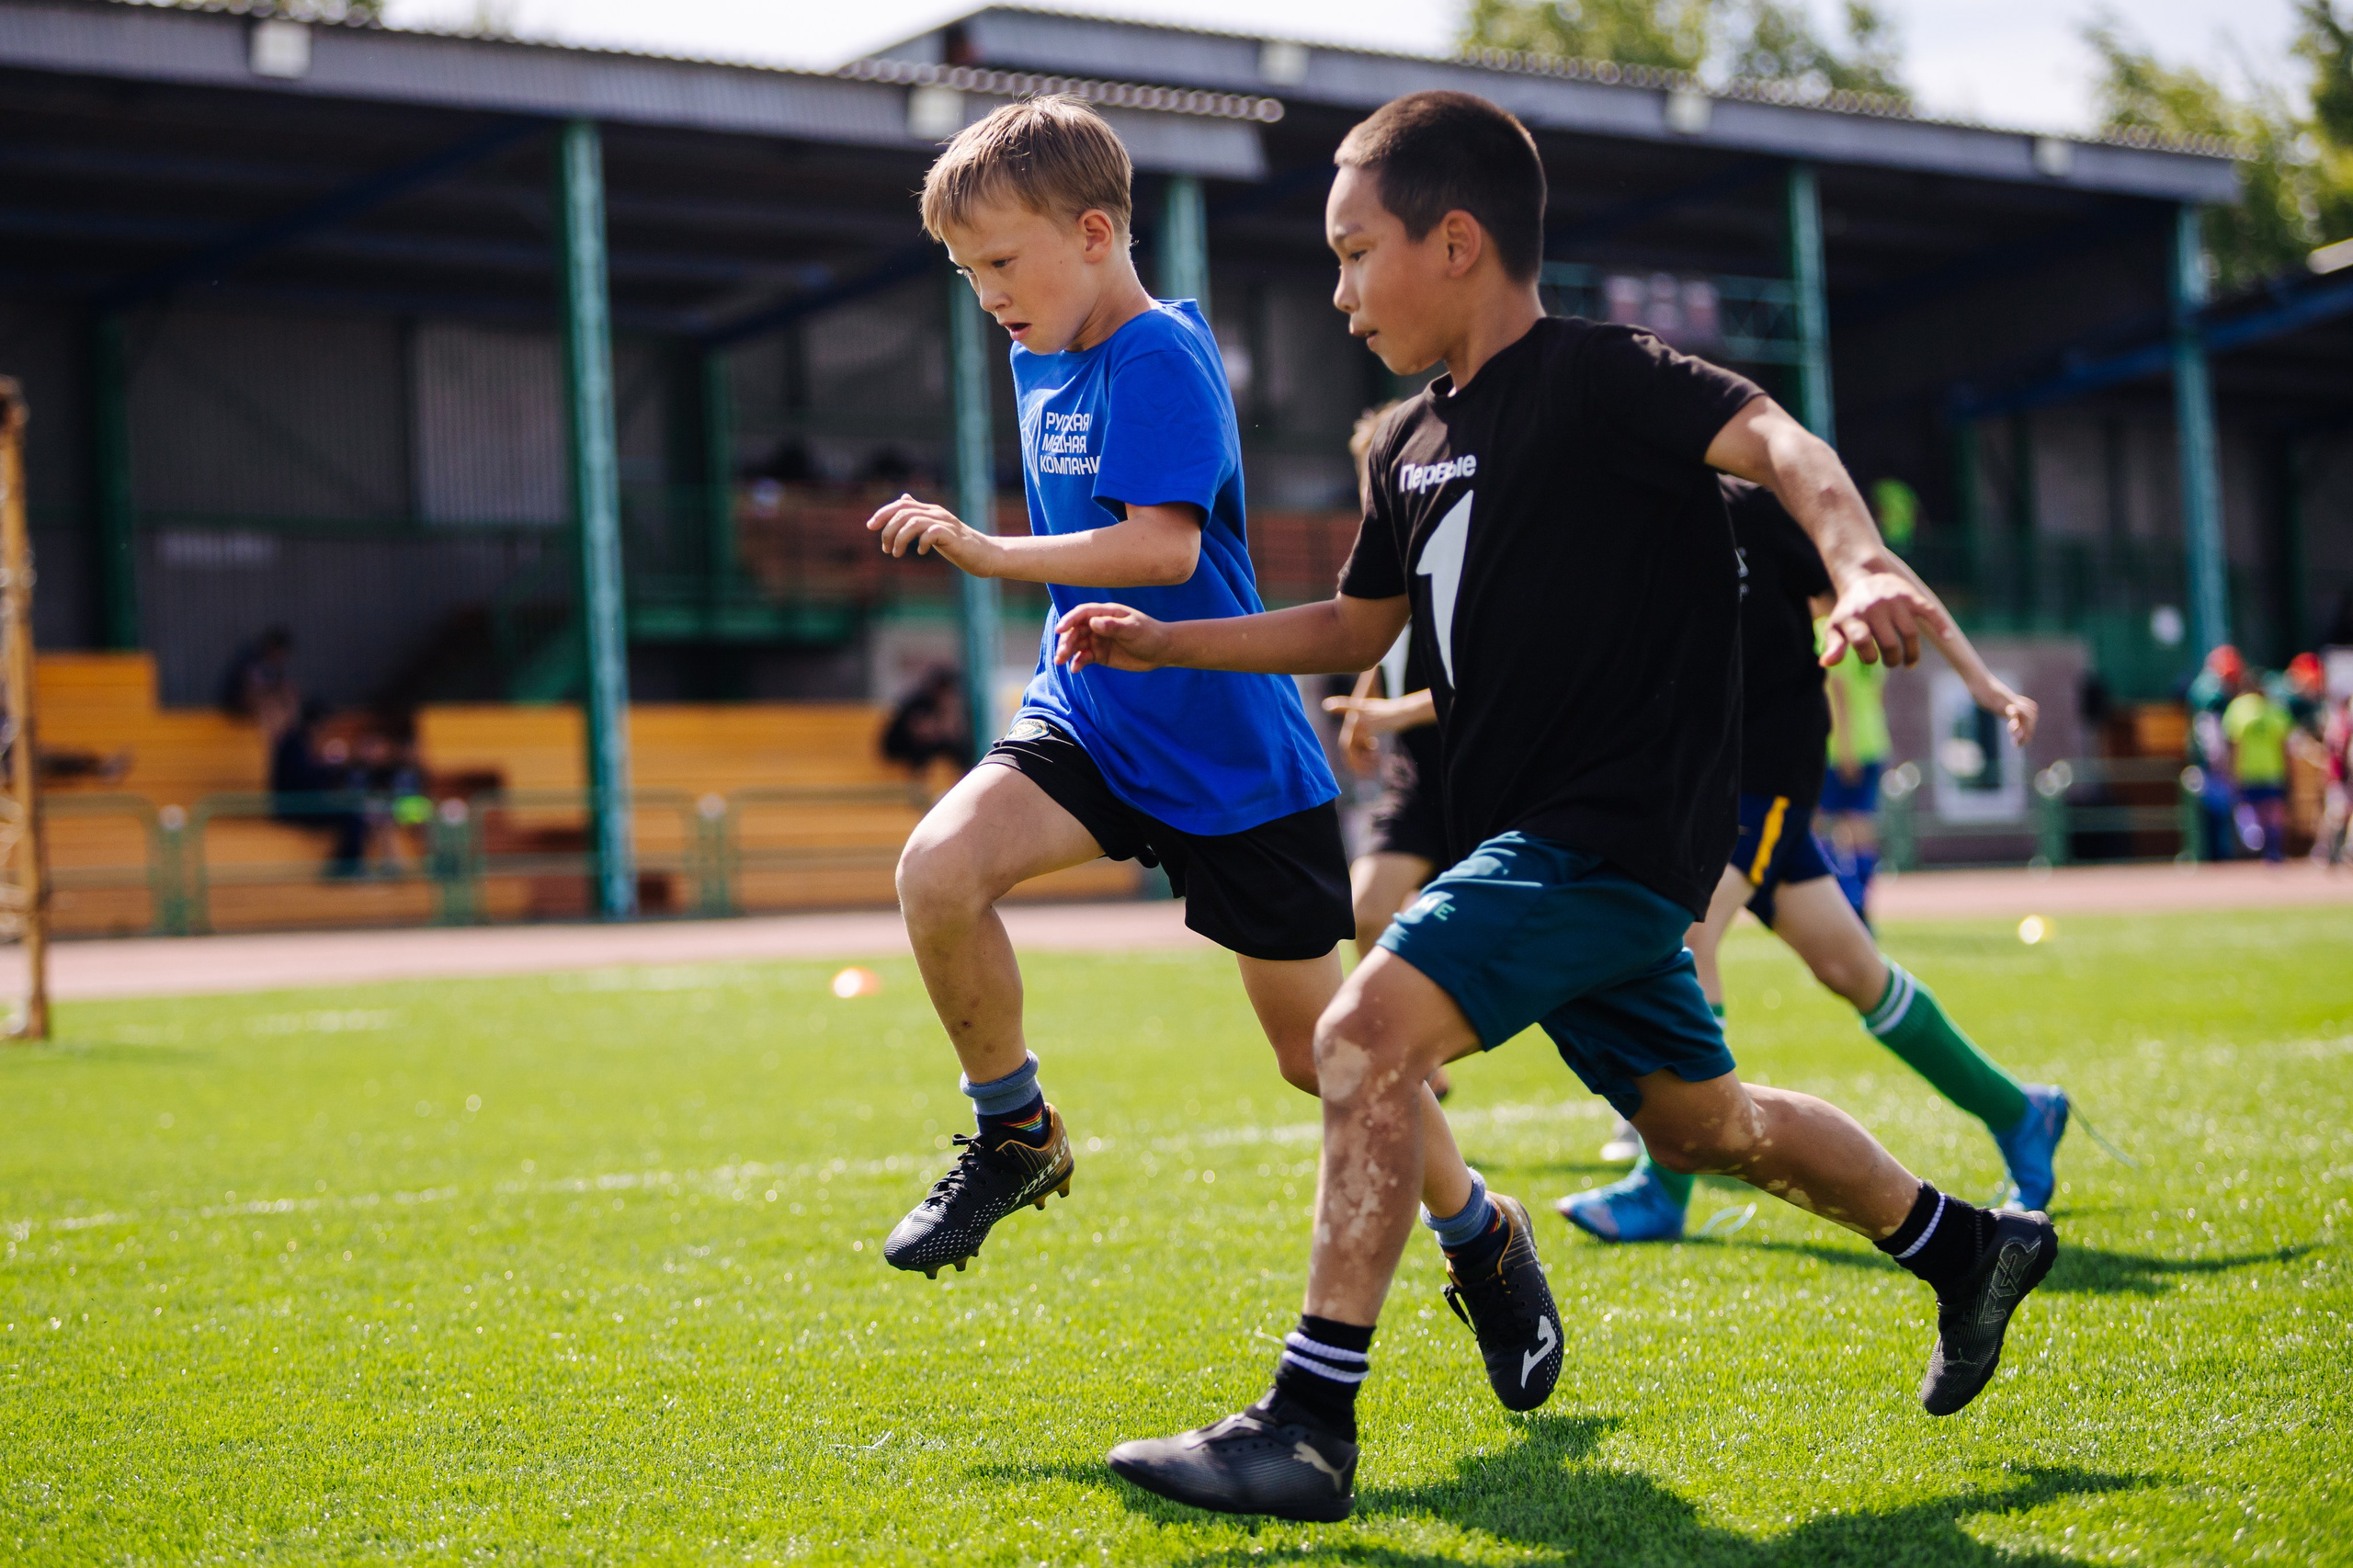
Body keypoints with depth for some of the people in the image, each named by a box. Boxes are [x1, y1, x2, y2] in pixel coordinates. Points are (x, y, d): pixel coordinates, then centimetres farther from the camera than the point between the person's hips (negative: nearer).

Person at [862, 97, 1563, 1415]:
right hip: (1090, 714, 6)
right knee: (939, 866, -23)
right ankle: (1016, 1135, 0)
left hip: (1230, 750, -6)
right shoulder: (1044, 359, 8)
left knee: (1316, 1038, 3)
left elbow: (1163, 548, -28)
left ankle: (1482, 1235, 28)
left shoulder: (1164, 357, -17)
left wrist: (989, 554, -31)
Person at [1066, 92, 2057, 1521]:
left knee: (1372, 1030, -23)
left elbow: (1773, 440, -26)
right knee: (1697, 1120, 20)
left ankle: (1311, 1427, -21)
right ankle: (1970, 1249, 41)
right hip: (1532, 841, 10)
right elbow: (1354, 630, 26)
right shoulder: (1412, 448, 14)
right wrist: (1165, 643, 19)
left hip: (1618, 827, -10)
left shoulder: (1594, 375, -11)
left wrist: (1861, 565, -45)